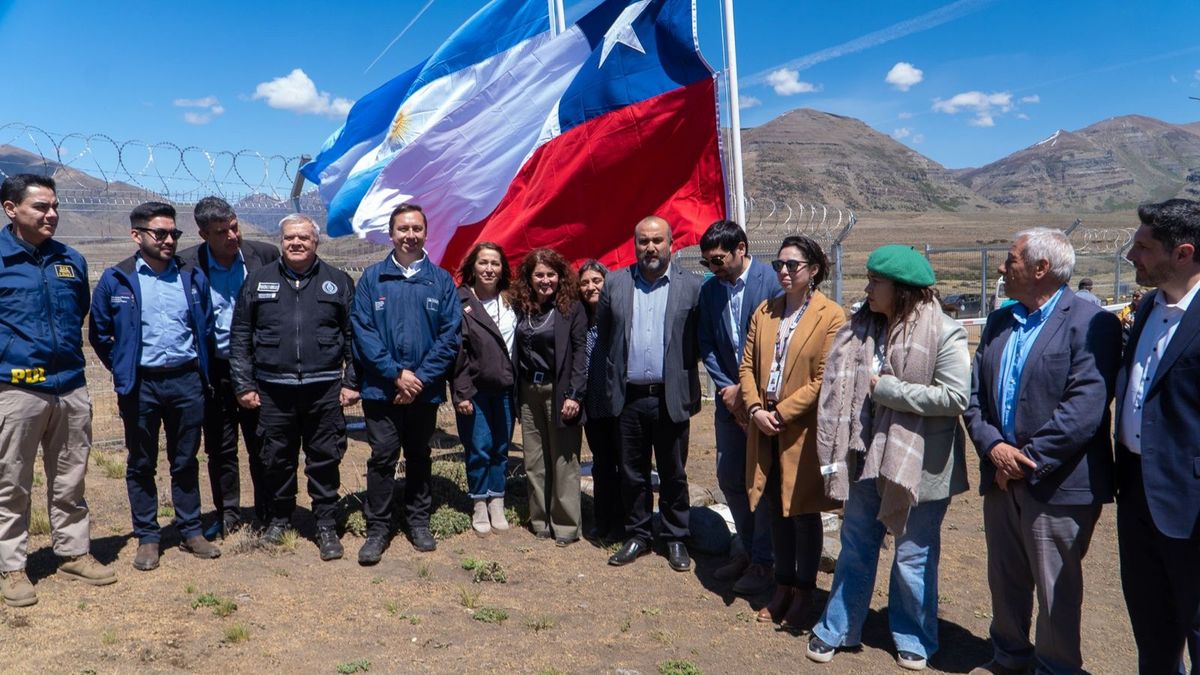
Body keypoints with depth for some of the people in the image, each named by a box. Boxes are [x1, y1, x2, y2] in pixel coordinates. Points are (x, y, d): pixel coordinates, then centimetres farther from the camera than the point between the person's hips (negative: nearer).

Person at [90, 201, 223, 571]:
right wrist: (124, 369, 6)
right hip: (140, 385, -2)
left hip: (187, 381, 2)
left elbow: (206, 328, 12)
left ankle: (191, 531, 21)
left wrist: (200, 369, 9)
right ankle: (147, 537, 19)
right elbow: (98, 333, 6)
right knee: (141, 465, 8)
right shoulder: (116, 279, -3)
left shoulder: (193, 277, 4)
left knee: (186, 462, 11)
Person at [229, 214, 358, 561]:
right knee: (276, 458, 12)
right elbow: (239, 336, 8)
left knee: (325, 460, 5)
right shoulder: (257, 281, 7)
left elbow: (353, 335, 6)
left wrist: (351, 382, 1)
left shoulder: (338, 281, 5)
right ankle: (279, 517, 31)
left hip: (324, 389, -1)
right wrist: (244, 385, 3)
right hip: (273, 391, 1)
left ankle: (326, 526, 18)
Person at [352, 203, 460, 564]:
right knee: (382, 457, 1)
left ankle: (418, 521, 28)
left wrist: (421, 378, -11)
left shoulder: (442, 280, 3)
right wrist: (396, 374, -13)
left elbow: (450, 335, -2)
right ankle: (377, 529, 13)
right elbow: (363, 331, -5)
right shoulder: (372, 277, 1)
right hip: (381, 388, -1)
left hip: (426, 389, 1)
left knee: (419, 456, 14)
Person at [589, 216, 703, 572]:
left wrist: (692, 393, -5)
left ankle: (676, 539, 27)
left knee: (673, 474, 11)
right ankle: (637, 535, 29)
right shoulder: (614, 283, 3)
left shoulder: (691, 286, -3)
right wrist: (602, 391, 4)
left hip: (671, 397, -2)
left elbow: (701, 342, -2)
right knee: (632, 473, 13)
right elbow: (602, 338, 7)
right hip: (628, 396, 2)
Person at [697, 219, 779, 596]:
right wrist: (727, 388, -7)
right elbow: (707, 346, 6)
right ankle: (747, 549, 32)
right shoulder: (709, 289, 5)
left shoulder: (772, 282, -13)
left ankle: (762, 561, 19)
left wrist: (745, 391, -12)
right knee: (729, 478, 13)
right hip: (730, 397, 6)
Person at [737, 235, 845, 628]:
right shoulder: (764, 312, 10)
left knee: (804, 513, 7)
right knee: (777, 511, 14)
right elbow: (747, 366, 8)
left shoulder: (831, 316, -8)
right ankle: (783, 588, 29)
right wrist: (756, 408, -8)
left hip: (803, 431, -5)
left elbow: (822, 381, -13)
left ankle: (804, 593, 23)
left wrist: (781, 413, -15)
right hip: (765, 430, 5)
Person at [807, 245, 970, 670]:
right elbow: (840, 388, 3)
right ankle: (836, 630, 31)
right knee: (855, 549, 17)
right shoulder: (861, 327, 1)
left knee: (914, 557, 12)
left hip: (919, 464, -5)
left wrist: (887, 389, -19)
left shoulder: (943, 333, -15)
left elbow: (956, 396, -23)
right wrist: (836, 451, -2)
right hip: (867, 459, 5)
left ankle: (914, 639, 33)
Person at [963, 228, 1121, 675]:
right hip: (1002, 477, 7)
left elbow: (1085, 407, -20)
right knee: (1005, 580, 20)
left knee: (1056, 590, 9)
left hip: (1058, 484, -6)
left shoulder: (1090, 323, -12)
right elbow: (975, 394, 7)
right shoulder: (999, 322, 11)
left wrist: (1026, 461, -18)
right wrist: (993, 446, -9)